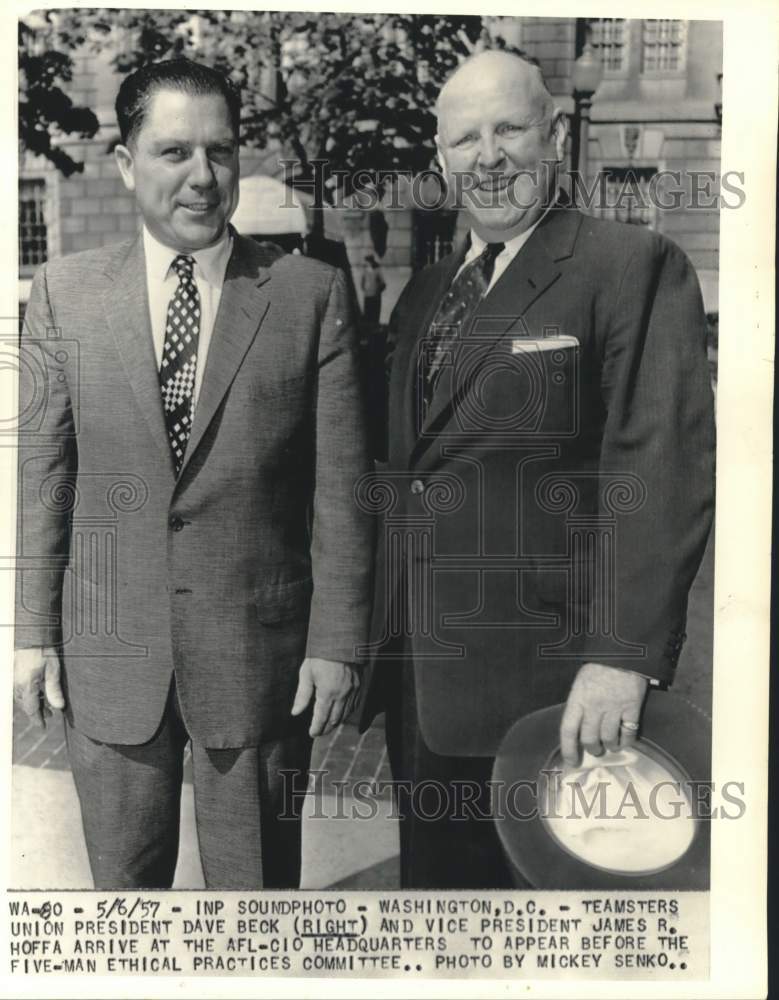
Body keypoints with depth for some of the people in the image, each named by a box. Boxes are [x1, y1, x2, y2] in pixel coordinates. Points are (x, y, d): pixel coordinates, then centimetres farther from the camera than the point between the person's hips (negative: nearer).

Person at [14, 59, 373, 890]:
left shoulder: (310, 293, -4)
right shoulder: (64, 291, 2)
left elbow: (339, 486, -4)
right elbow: (40, 471, 3)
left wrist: (336, 641, -5)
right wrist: (33, 631, 2)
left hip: (260, 653, -1)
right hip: (109, 652, 2)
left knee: (256, 882, 15)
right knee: (122, 882, 19)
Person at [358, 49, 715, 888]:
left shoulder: (633, 268, -8)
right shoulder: (422, 293, 14)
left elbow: (659, 471, -17)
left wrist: (624, 656, -24)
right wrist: (378, 644, 13)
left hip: (545, 688, -6)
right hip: (422, 679, 7)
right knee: (434, 877, 19)